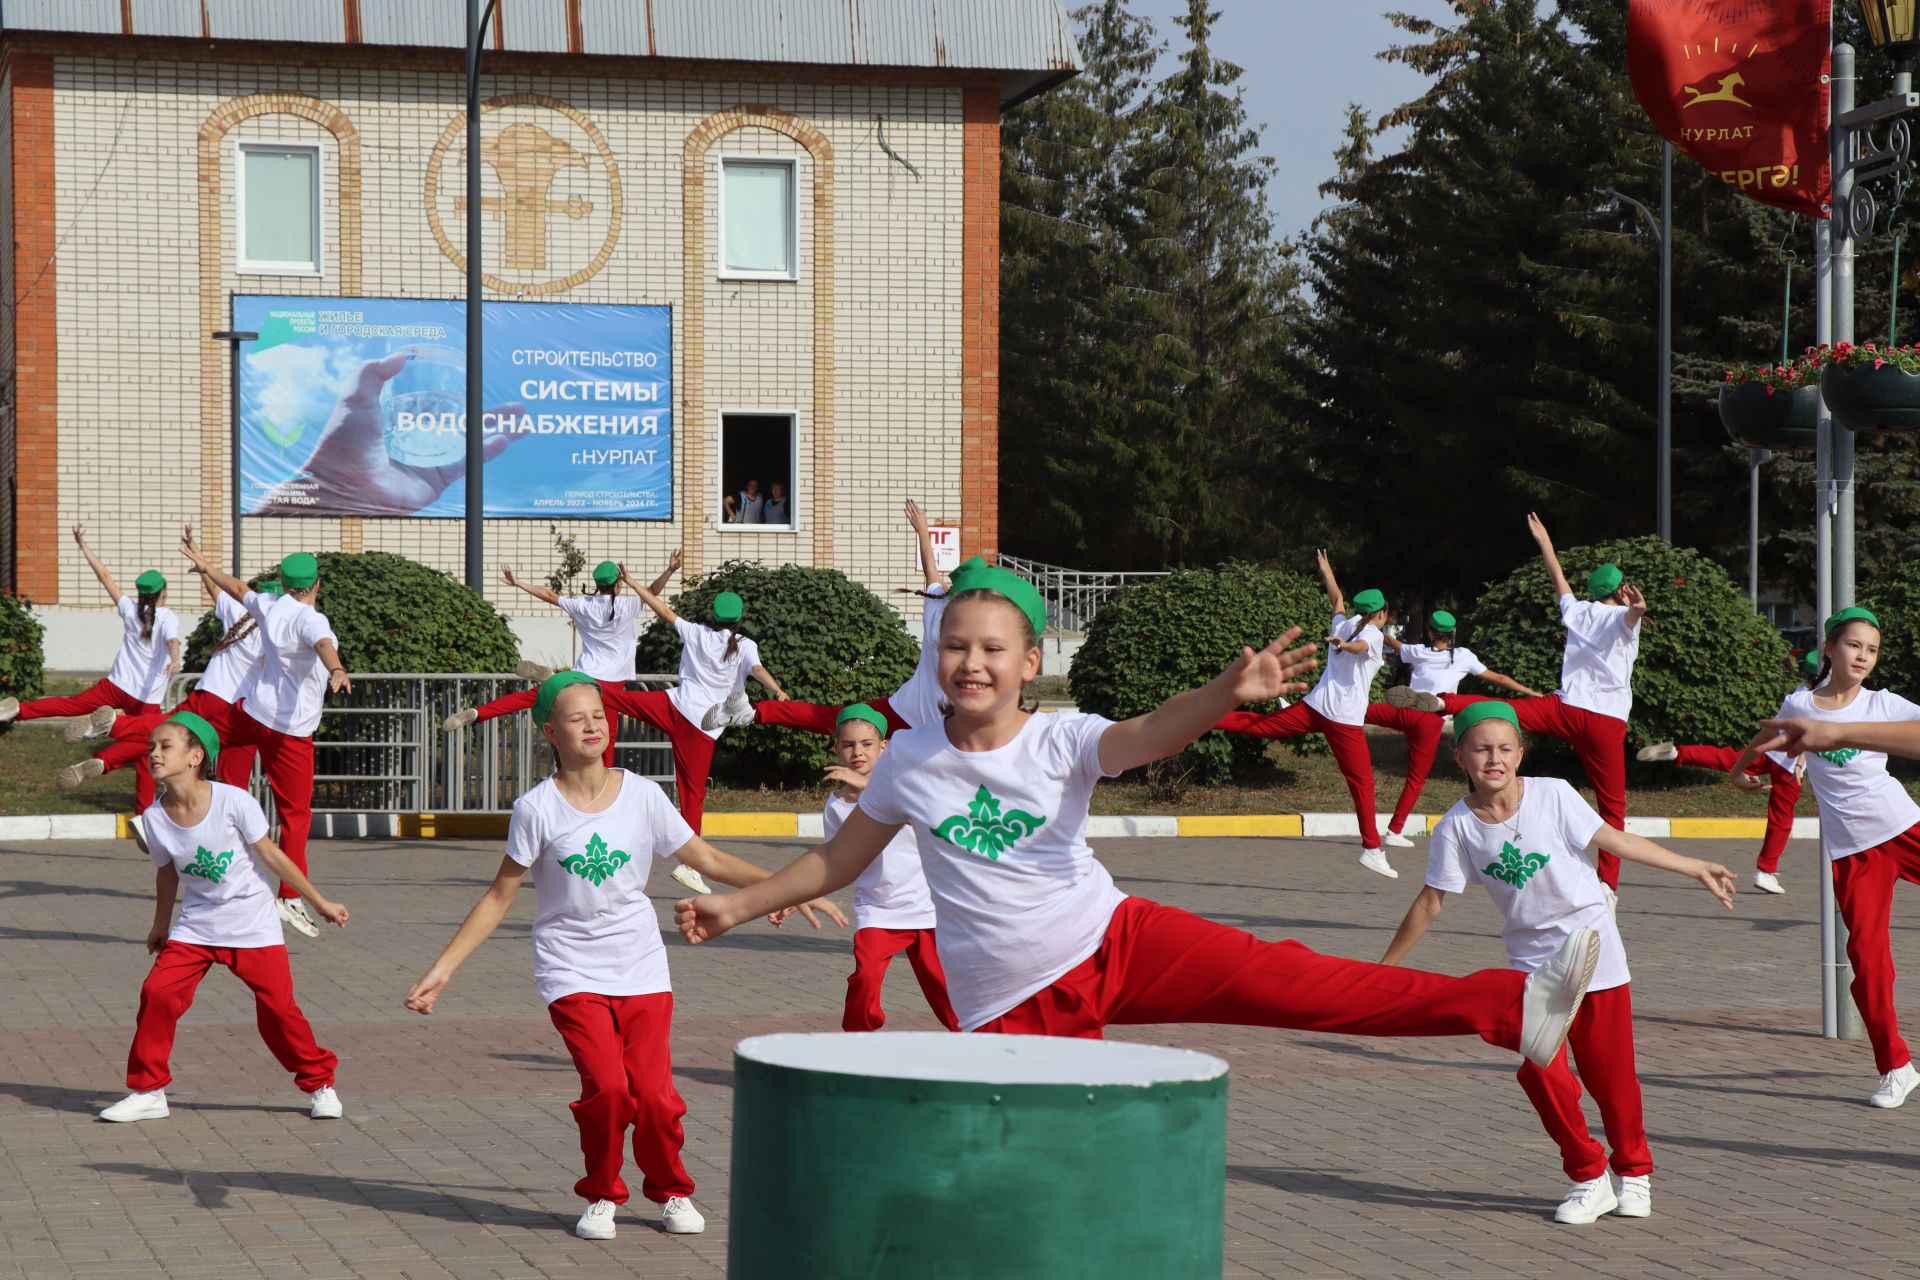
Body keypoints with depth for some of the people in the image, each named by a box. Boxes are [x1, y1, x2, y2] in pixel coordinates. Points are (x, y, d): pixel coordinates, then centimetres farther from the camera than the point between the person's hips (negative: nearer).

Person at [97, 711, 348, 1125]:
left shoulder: (233, 801, -19)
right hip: (196, 927, 3)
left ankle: (319, 1083, 17)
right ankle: (147, 1091, 2)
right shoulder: (155, 818, -8)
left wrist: (319, 902, -2)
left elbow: (272, 856, -9)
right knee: (157, 993, -11)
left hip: (252, 924, -3)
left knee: (278, 1008, -5)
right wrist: (160, 927, 22)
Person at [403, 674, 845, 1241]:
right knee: (606, 1088, -18)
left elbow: (709, 861, 8)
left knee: (654, 1094, -7)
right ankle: (601, 1196, 6)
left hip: (641, 970, 2)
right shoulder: (537, 809, -5)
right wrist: (442, 969, -3)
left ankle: (670, 1191, 20)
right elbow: (499, 897, 1)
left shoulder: (641, 795, 1)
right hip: (572, 972, -2)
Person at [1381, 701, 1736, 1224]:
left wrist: (1694, 868, -2)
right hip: (1532, 955, 1)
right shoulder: (1457, 827, -8)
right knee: (1540, 1069, -13)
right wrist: (1384, 969, 3)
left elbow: (1613, 840, -4)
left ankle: (1634, 1171, 26)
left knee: (1609, 1070, 2)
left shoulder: (1552, 795, -12)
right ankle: (1588, 1177, 5)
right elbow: (1430, 904, 0)